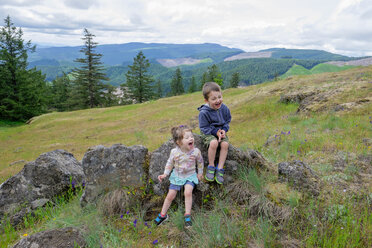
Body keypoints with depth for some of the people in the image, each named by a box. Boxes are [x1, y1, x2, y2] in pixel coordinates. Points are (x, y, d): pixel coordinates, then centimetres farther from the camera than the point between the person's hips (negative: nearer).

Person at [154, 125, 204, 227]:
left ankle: (187, 215, -9)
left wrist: (200, 173, 10)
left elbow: (200, 162, 3)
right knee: (171, 195, 3)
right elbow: (170, 163, 0)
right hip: (177, 176, 1)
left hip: (190, 176, -1)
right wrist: (165, 174, -5)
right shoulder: (174, 152, -18)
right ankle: (163, 215, 25)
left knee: (188, 192, -26)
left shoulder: (196, 151, -17)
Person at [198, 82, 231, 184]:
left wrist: (223, 130, -12)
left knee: (225, 144, -24)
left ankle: (220, 169, -12)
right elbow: (204, 128, -14)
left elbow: (227, 121, 7)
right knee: (214, 143, -34)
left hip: (220, 131, 4)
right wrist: (215, 132, -24)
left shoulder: (224, 108, -8)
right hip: (208, 133, -4)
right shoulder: (204, 112, -22)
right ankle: (211, 167, -13)